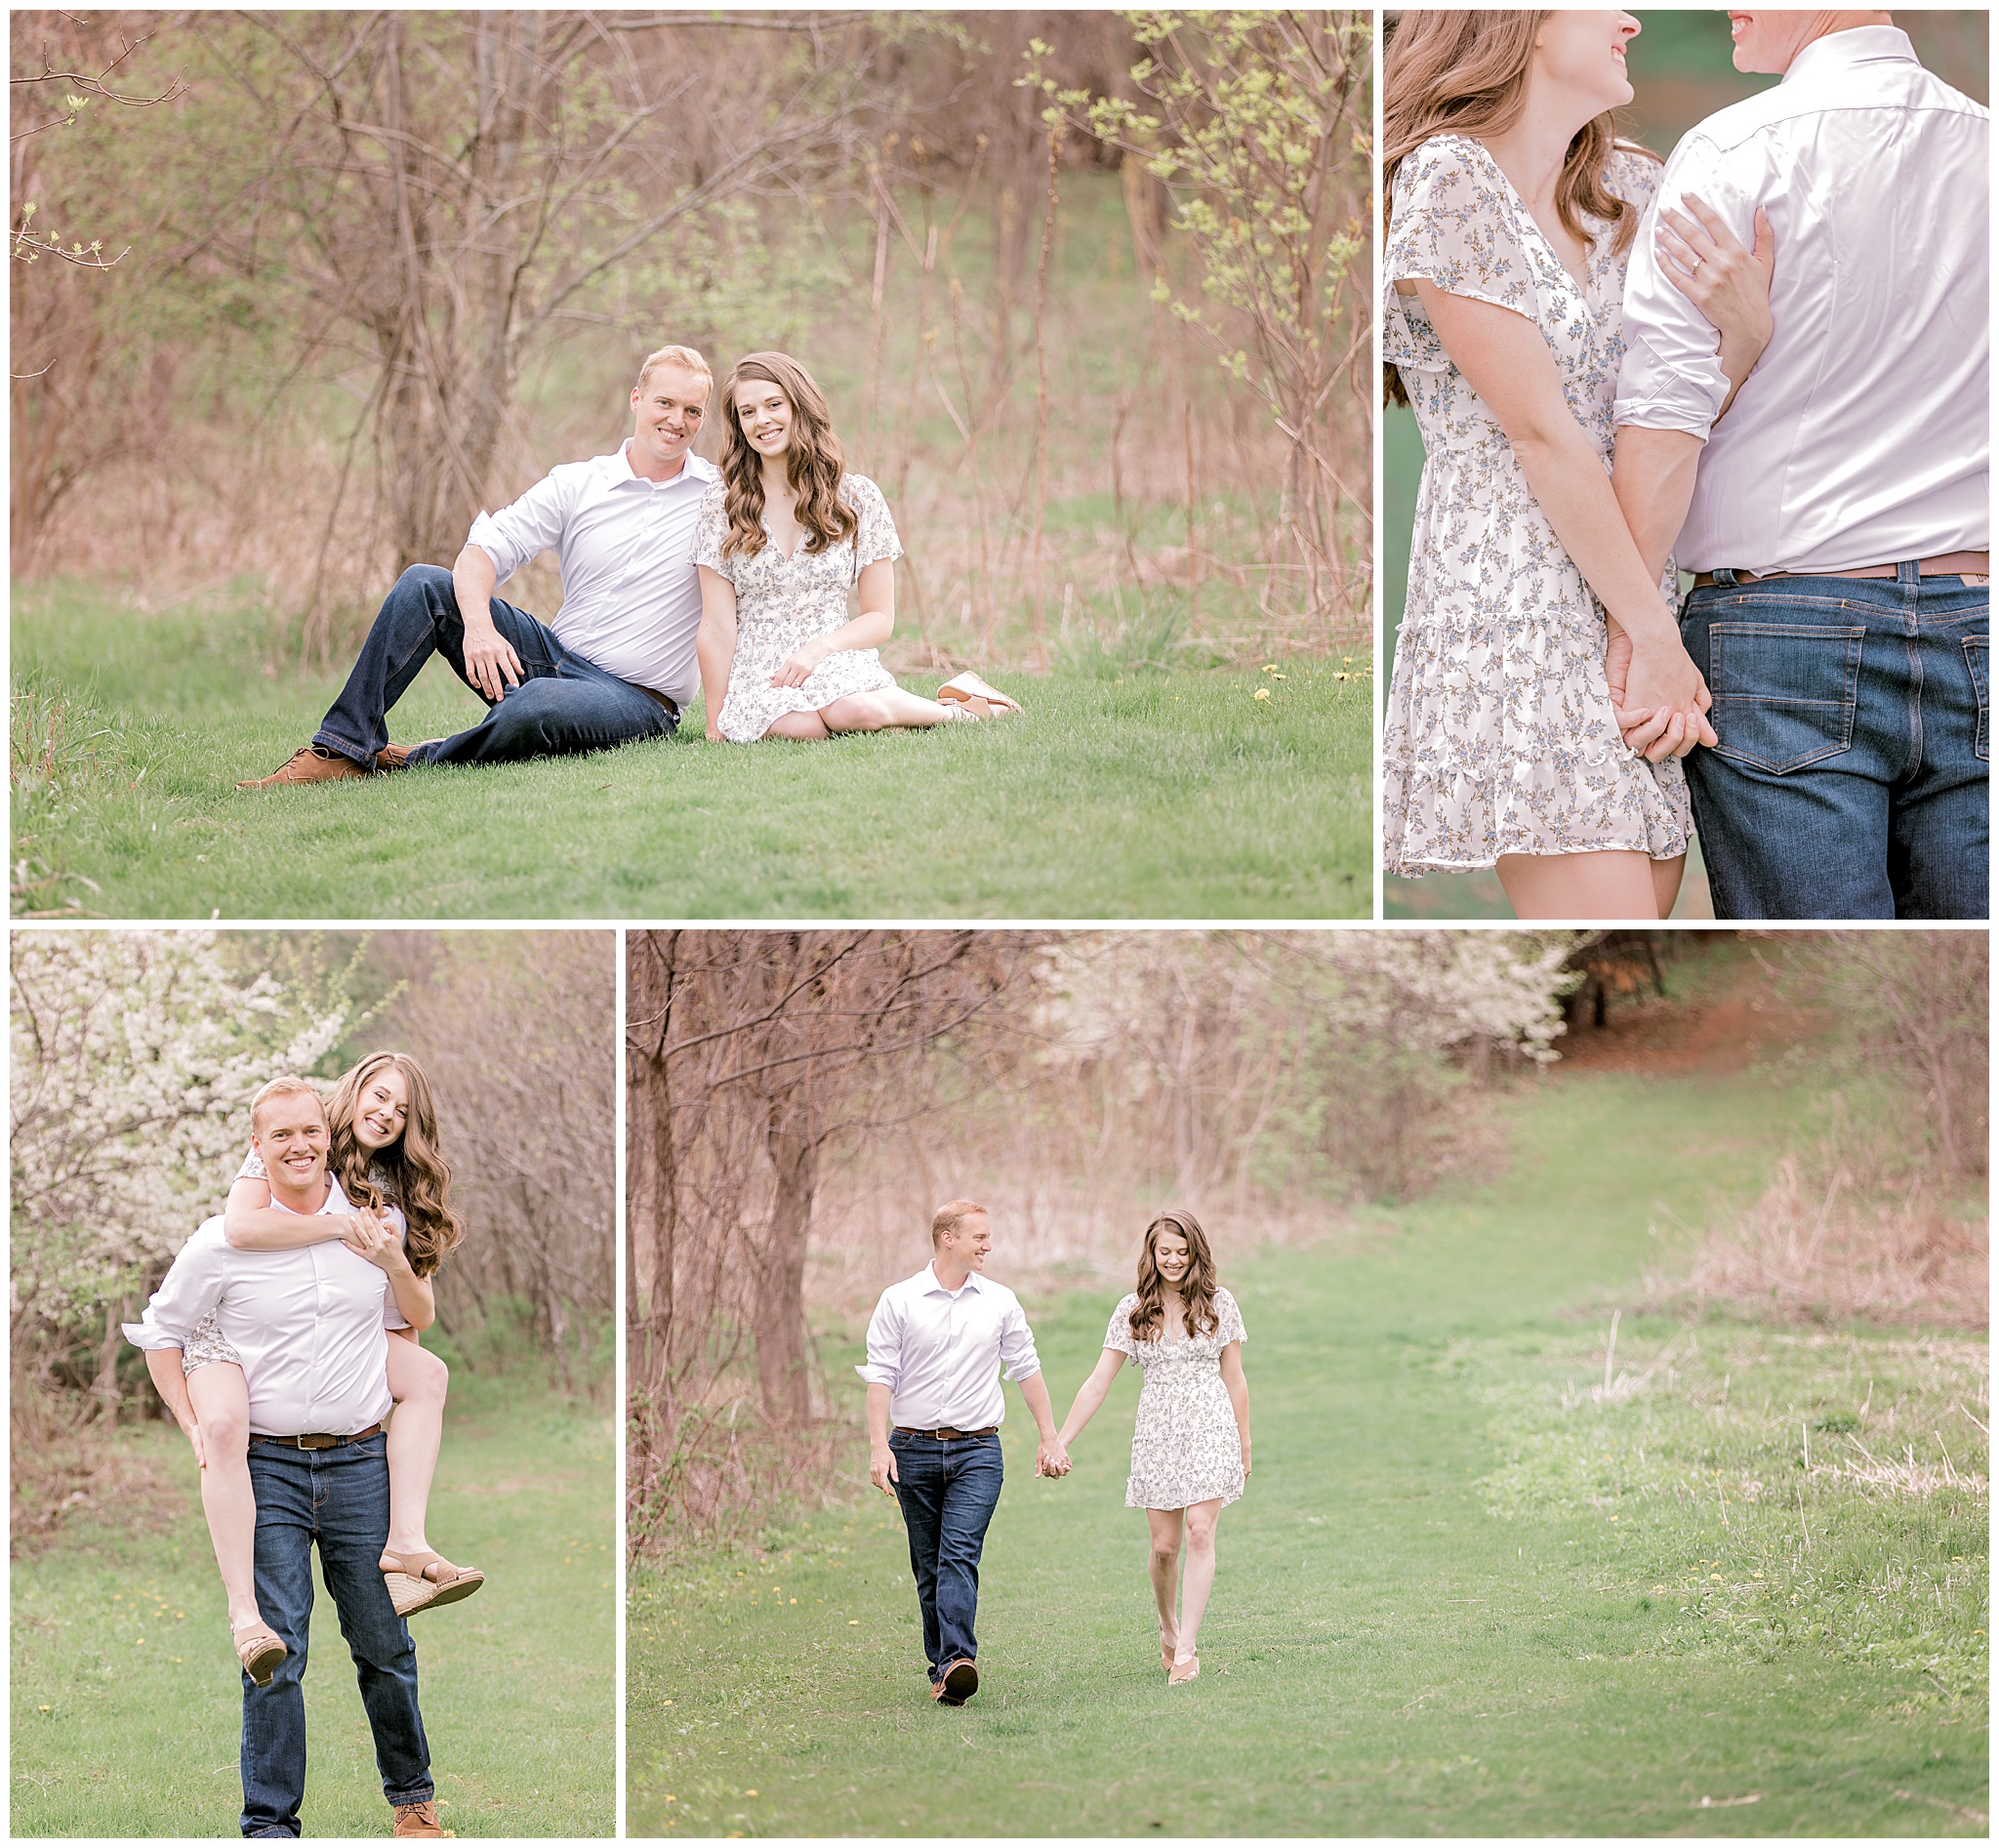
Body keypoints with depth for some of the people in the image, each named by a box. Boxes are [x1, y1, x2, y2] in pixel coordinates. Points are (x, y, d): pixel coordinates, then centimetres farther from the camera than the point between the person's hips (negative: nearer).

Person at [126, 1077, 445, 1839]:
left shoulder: (376, 1224, 4)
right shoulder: (223, 1241, -3)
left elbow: (404, 1317, 21)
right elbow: (161, 1333, 9)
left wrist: (399, 1405, 8)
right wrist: (195, 1429, -1)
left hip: (360, 1461, 2)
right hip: (266, 1463, -2)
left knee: (383, 1641, 8)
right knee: (276, 1650, -5)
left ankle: (412, 1792, 25)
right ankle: (270, 1821, 1)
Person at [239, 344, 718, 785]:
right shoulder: (576, 484, 5)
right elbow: (482, 552, -5)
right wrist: (479, 626, -27)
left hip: (637, 698, -4)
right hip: (555, 657, 4)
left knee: (538, 705, -40)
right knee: (423, 583, -13)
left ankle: (413, 764, -14)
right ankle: (341, 751, -16)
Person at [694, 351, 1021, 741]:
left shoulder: (858, 498, 5)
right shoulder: (723, 504, 4)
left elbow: (880, 618, 6)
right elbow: (717, 628, 1)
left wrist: (819, 649, -13)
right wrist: (715, 726, -4)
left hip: (834, 664, 0)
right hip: (756, 679, 0)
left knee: (850, 709, -37)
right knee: (798, 725, -36)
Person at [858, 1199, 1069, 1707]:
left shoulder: (1000, 1302, 8)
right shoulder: (899, 1301, 1)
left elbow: (1027, 1370, 15)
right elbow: (880, 1376, -2)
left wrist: (1050, 1439, 13)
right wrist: (878, 1447, -12)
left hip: (977, 1450, 0)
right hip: (914, 1449, 0)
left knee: (960, 1553, -17)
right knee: (929, 1566, 5)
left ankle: (957, 1662, -29)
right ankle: (941, 1665, 14)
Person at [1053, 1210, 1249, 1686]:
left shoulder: (1219, 1305, 3)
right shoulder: (1132, 1311, 5)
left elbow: (1234, 1380, 10)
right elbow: (1098, 1383, 5)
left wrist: (1244, 1446, 13)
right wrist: (1060, 1441, 1)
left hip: (1210, 1430, -1)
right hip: (1157, 1433, 1)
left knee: (1199, 1533, -13)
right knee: (1164, 1545, 1)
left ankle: (1186, 1649, -13)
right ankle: (1168, 1627, 29)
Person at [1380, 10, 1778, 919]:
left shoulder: (1627, 186, 16)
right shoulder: (1449, 179, -6)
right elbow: (1540, 434, -10)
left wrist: (1748, 325, -10)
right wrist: (1653, 634, -12)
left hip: (1636, 588, 8)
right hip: (1516, 614, -8)